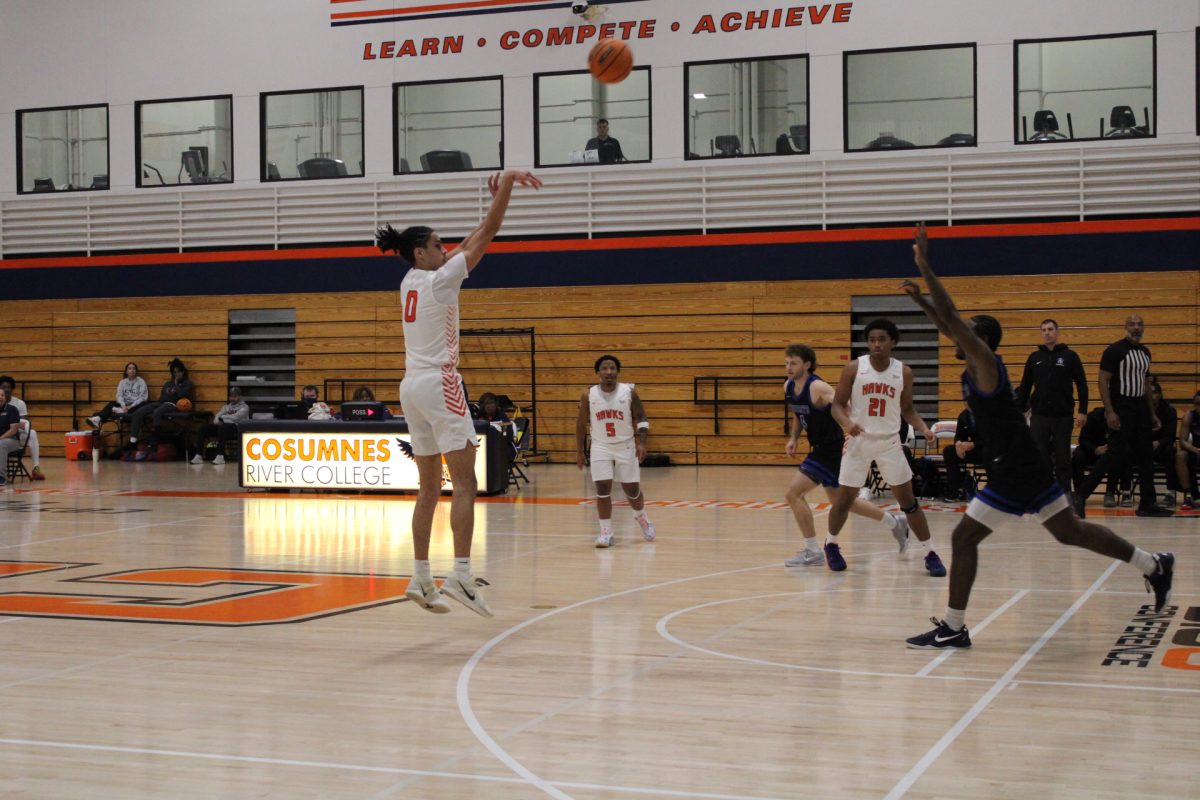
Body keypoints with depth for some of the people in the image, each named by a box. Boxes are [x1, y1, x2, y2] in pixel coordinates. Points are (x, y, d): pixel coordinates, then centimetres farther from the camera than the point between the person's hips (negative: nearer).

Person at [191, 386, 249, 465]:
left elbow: (235, 418, -10)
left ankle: (220, 456, -47)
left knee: (222, 427, -39)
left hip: (237, 429, -7)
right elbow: (217, 417, 14)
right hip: (223, 427, 7)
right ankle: (199, 456, -20)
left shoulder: (244, 407, 8)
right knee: (205, 428, -14)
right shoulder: (227, 407, 27)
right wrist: (217, 421, -10)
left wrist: (222, 417, 1)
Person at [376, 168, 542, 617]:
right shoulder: (439, 279, -8)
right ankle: (461, 575, -18)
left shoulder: (410, 282, 14)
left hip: (412, 386, 9)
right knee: (465, 484, -10)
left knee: (429, 489, 10)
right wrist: (507, 184, -2)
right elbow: (487, 234, -8)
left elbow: (469, 244, 24)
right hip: (439, 383, -9)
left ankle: (421, 579, 8)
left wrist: (495, 197, 25)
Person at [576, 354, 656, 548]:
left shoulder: (629, 392, -8)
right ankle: (605, 532, 0)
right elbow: (581, 425, 5)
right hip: (600, 447, 0)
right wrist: (579, 452, 6)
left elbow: (641, 418, -2)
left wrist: (641, 443, -15)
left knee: (632, 489, 8)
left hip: (626, 446, 0)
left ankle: (641, 517, 37)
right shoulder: (588, 396, -5)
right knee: (602, 488, -9)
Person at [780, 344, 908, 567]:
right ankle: (895, 523, 39)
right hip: (820, 449, 9)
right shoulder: (788, 388, 3)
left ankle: (812, 552, -4)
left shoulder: (817, 387, -22)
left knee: (793, 493, -14)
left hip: (832, 450, -9)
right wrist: (793, 438, 6)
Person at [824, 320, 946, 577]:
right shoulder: (853, 368, -8)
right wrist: (847, 423, -24)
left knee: (908, 500, 0)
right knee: (844, 498, 5)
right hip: (859, 440, -1)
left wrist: (923, 428, -9)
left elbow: (907, 409, 8)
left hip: (889, 442, 1)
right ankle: (831, 544, 29)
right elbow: (838, 404, -3)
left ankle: (930, 554, 9)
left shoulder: (904, 373, -3)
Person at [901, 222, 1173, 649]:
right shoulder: (978, 364, 10)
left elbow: (951, 317, -23)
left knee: (964, 537, -7)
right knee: (1070, 531, 19)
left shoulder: (985, 362, -14)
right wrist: (919, 298, 16)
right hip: (1029, 467, 10)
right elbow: (949, 324, 25)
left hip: (1013, 473, -10)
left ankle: (953, 628, -4)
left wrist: (923, 265, -21)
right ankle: (1154, 566, 26)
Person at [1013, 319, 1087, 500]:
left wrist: (1082, 411, -7)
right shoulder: (1034, 357, 8)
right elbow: (1025, 387, 10)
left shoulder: (1070, 356, 1)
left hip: (1063, 417, -2)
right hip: (1039, 417, 2)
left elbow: (1082, 385, 0)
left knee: (1063, 460, 4)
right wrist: (1019, 411, 5)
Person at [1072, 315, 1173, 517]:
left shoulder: (1145, 352, 14)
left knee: (1146, 456, 7)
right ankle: (1081, 496, -10)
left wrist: (1153, 414, 19)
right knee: (1116, 455, -14)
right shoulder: (1115, 350, -9)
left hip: (1140, 408, 8)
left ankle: (1147, 504, 14)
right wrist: (1109, 411, -20)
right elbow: (1103, 381, -12)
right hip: (1121, 408, -8)